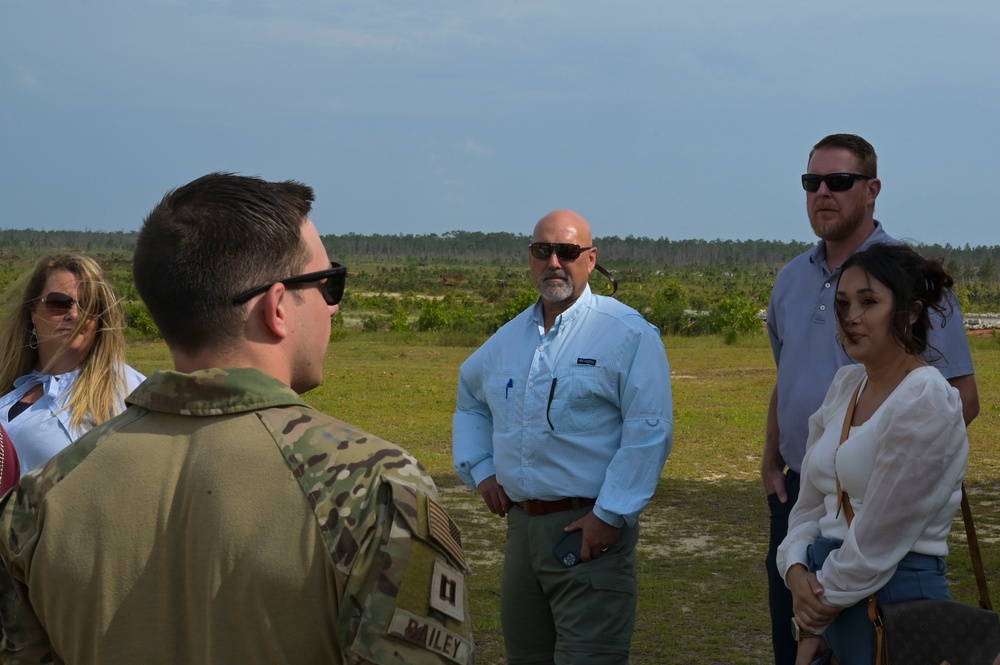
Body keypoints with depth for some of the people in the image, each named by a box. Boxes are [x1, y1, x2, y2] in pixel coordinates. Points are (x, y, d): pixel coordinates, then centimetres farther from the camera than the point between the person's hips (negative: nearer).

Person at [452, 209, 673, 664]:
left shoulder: (626, 333, -7)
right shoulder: (510, 338, 14)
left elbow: (649, 430, -14)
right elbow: (469, 400, 30)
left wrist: (611, 515, -18)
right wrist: (479, 469, 15)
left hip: (590, 529, -7)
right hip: (521, 522, 7)